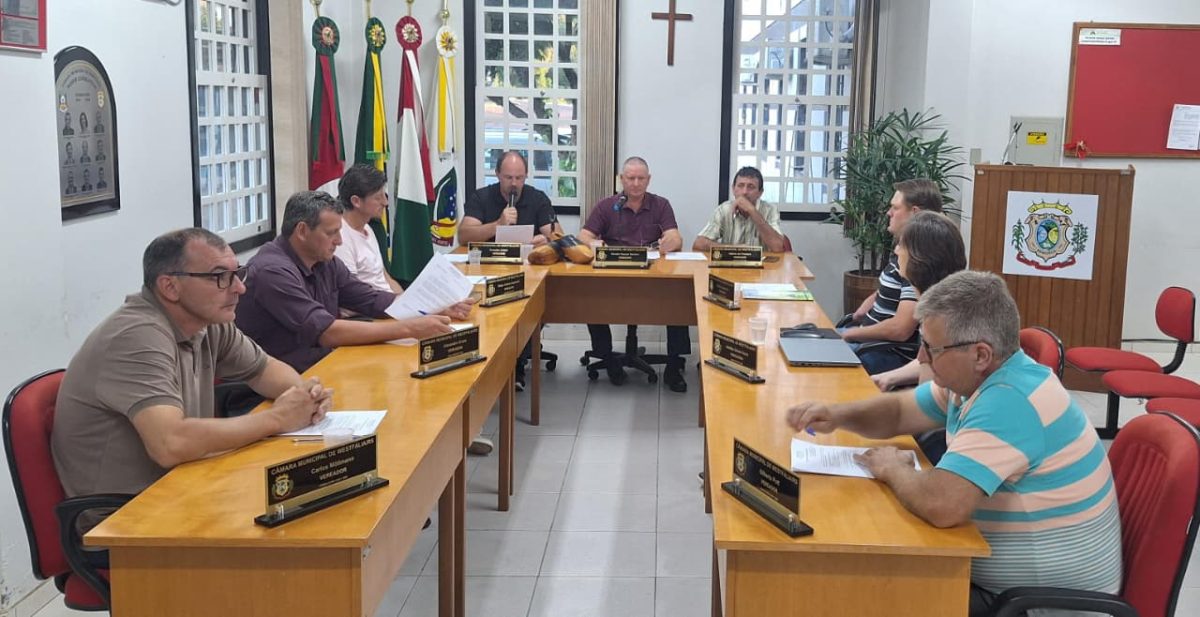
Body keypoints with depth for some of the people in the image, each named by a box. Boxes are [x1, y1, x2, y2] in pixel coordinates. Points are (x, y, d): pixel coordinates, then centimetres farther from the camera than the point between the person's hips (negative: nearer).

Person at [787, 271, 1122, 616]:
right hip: (1009, 577, 9)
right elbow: (899, 411, 16)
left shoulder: (1010, 400, -29)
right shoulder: (976, 378, 2)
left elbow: (941, 505, -39)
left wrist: (893, 470, -17)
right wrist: (838, 416, -5)